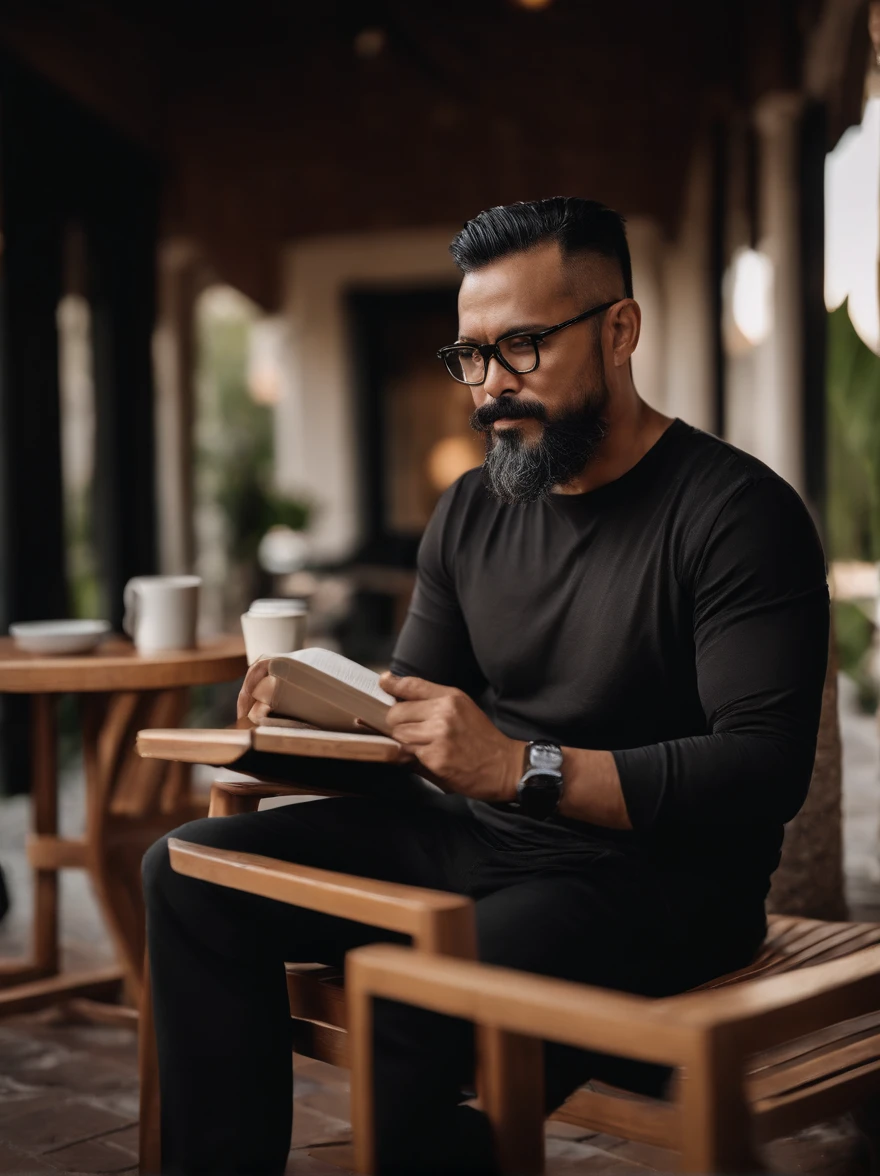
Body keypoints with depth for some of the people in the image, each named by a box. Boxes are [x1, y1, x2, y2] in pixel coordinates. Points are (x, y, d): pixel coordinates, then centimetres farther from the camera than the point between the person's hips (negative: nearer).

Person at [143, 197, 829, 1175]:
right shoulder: (471, 513, 12)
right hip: (473, 840, 7)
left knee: (408, 1002, -34)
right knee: (190, 872, -5)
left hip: (656, 881, -7)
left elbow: (766, 771, -19)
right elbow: (407, 727, 14)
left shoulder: (736, 511, -10)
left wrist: (523, 766, -28)